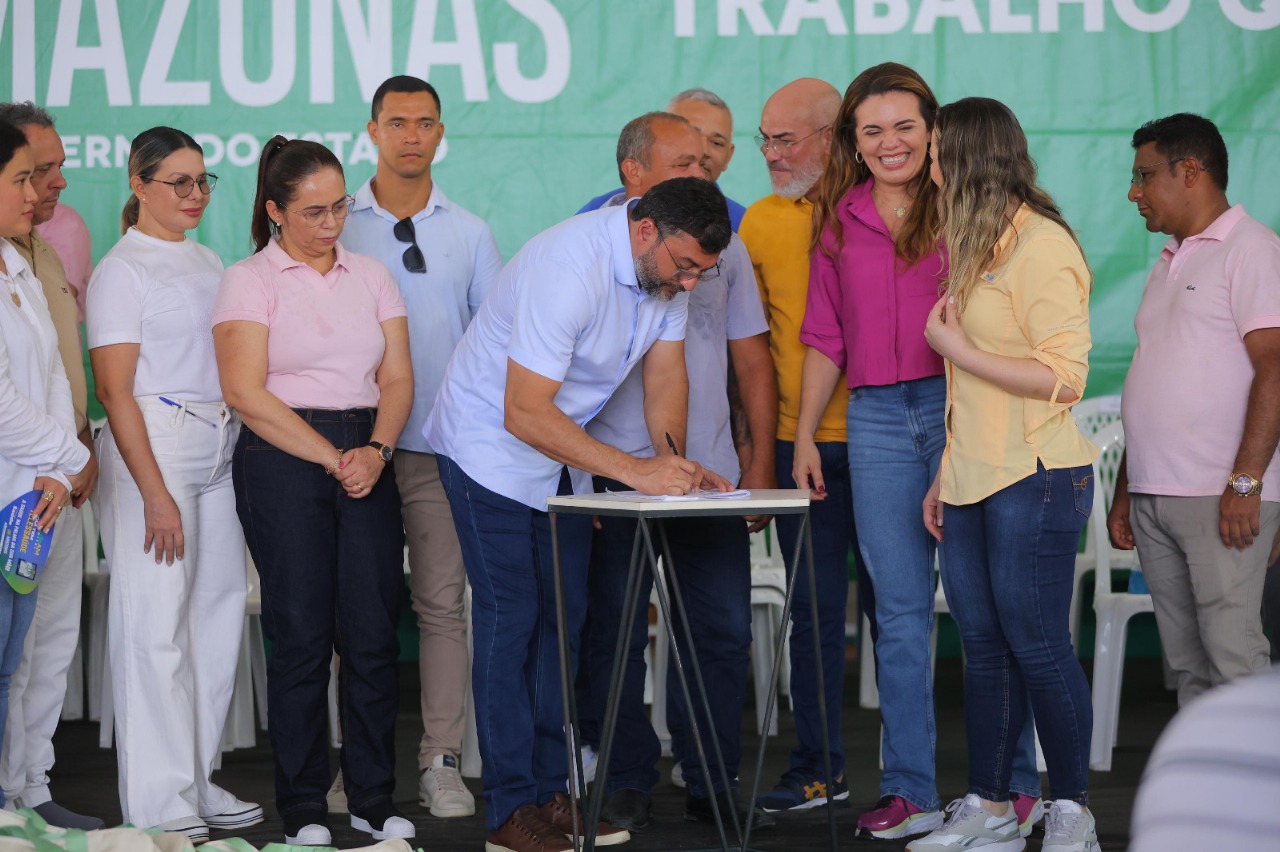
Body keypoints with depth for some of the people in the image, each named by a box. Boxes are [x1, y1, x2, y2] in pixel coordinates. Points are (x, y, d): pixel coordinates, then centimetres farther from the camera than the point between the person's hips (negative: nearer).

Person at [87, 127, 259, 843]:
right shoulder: (123, 270, -5)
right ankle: (159, 805, 2)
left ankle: (198, 782, 18)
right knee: (157, 627, -5)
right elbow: (116, 391, -10)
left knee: (219, 614, 7)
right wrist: (154, 493, -16)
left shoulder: (209, 264, 16)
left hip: (219, 452, 7)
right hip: (154, 451, -7)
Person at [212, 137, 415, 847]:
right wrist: (334, 459, -11)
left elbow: (398, 378, 10)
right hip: (283, 462, -4)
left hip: (368, 461, 4)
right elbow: (246, 391, -9)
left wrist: (375, 451, -9)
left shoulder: (371, 276, 14)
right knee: (301, 634, -3)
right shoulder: (249, 281, 0)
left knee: (373, 633, 1)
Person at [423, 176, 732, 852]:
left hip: (561, 450, 8)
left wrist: (674, 462, -19)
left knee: (563, 617, 7)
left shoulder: (669, 266, -7)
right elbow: (525, 413, -33)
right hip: (492, 447, -8)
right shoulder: (569, 269, -33)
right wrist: (636, 471, -35)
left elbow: (666, 373, -1)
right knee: (509, 621, -8)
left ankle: (550, 790, 13)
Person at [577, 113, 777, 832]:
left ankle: (715, 783, 15)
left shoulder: (724, 245, 10)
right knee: (616, 635, 1)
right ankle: (627, 782, 13)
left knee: (724, 632, 4)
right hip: (614, 473, -3)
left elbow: (753, 361, 14)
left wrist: (760, 463, 8)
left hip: (712, 474, 3)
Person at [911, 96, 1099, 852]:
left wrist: (957, 349, -12)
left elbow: (1063, 378, -18)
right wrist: (947, 473, 15)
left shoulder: (1043, 248, -12)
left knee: (1037, 643, -4)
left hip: (1036, 478, -9)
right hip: (975, 479, 9)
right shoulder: (977, 249, 17)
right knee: (984, 644, 9)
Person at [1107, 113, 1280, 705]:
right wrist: (1125, 492, 19)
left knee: (1232, 656, -12)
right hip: (1153, 499, 8)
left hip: (1220, 499, -8)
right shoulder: (1167, 265, 22)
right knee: (1186, 662, 7)